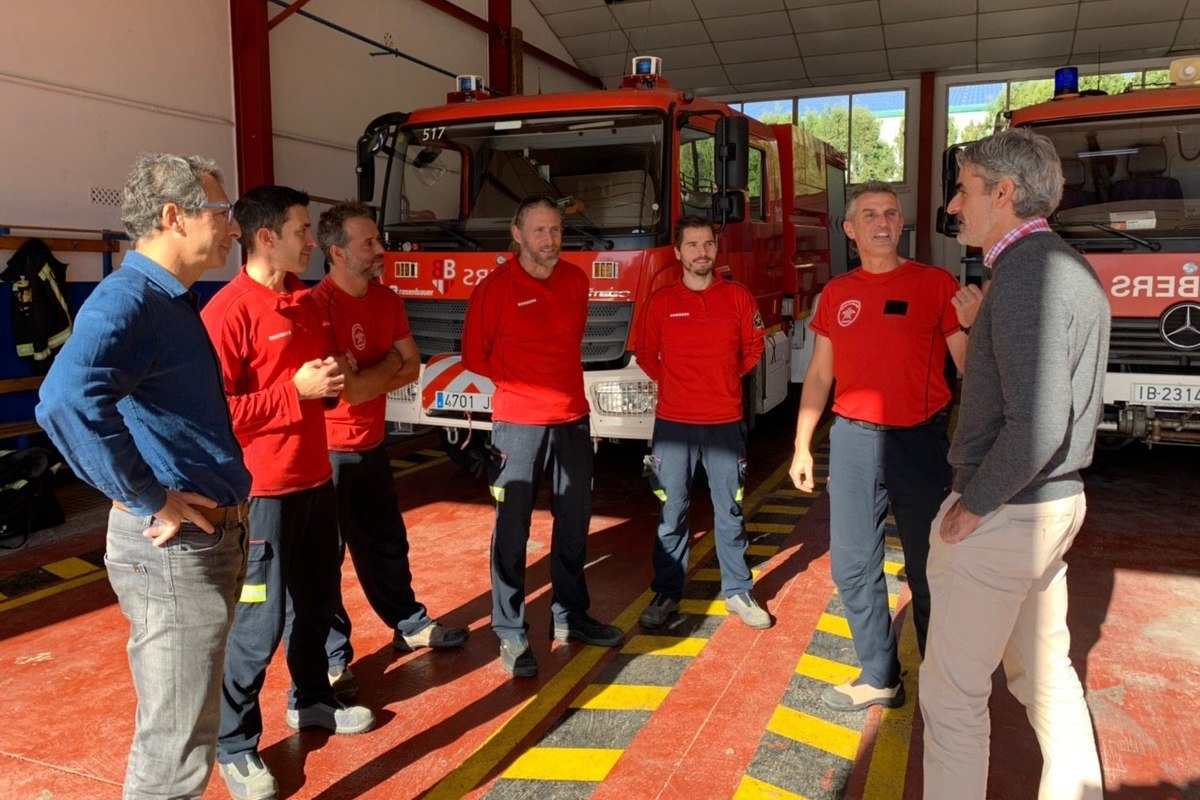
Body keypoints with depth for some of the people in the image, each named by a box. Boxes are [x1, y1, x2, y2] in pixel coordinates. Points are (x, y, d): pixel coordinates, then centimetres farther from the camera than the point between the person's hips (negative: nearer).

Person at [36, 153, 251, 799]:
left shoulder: (174, 302, 12)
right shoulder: (126, 300, -19)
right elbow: (67, 402, -38)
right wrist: (150, 500, -28)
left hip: (214, 539, 10)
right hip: (173, 550, -9)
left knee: (184, 729, 26)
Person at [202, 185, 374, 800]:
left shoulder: (303, 301, 11)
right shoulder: (227, 312, -17)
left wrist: (331, 380, 3)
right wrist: (296, 390, -21)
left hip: (315, 478, 8)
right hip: (263, 489, -8)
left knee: (317, 600, 20)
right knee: (259, 619, 1)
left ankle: (311, 701, 40)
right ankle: (234, 746, 19)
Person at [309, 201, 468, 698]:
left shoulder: (386, 300, 4)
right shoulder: (319, 306, -21)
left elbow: (411, 368, 3)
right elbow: (343, 389, -25)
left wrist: (365, 379, -14)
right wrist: (387, 364, -8)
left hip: (372, 446, 8)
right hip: (328, 452, -8)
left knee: (386, 541, 21)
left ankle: (409, 625, 38)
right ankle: (331, 659, 19)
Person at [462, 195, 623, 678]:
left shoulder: (576, 280, 6)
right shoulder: (496, 287, -9)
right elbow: (475, 356, 0)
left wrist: (556, 379, 13)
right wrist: (522, 383, 3)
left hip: (573, 420, 6)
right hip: (518, 423, -5)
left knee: (574, 521, 13)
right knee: (512, 529, -1)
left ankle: (570, 616, 30)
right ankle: (510, 632, 12)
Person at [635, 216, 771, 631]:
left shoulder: (738, 296, 2)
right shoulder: (661, 301, 0)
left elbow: (753, 348, 12)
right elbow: (646, 355, 11)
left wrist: (724, 379, 7)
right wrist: (676, 383, 6)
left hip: (725, 421, 1)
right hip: (674, 423, 0)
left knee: (730, 510, 9)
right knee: (672, 512, 7)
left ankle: (738, 590, 23)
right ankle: (666, 593, 19)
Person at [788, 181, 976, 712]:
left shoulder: (936, 285, -1)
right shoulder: (836, 294, 9)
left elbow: (969, 368, -3)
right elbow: (819, 374, 13)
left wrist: (973, 326, -24)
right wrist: (802, 445, 10)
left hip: (920, 441, -3)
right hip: (853, 441, 3)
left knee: (929, 569, 6)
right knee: (852, 566, 7)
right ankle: (879, 677, 24)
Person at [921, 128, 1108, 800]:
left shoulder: (1027, 274, -20)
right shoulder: (1074, 270, 11)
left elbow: (1038, 424, -28)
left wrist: (974, 505, -17)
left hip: (1003, 514, -10)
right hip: (1058, 501, 10)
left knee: (953, 689, 4)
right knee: (1044, 669, 23)